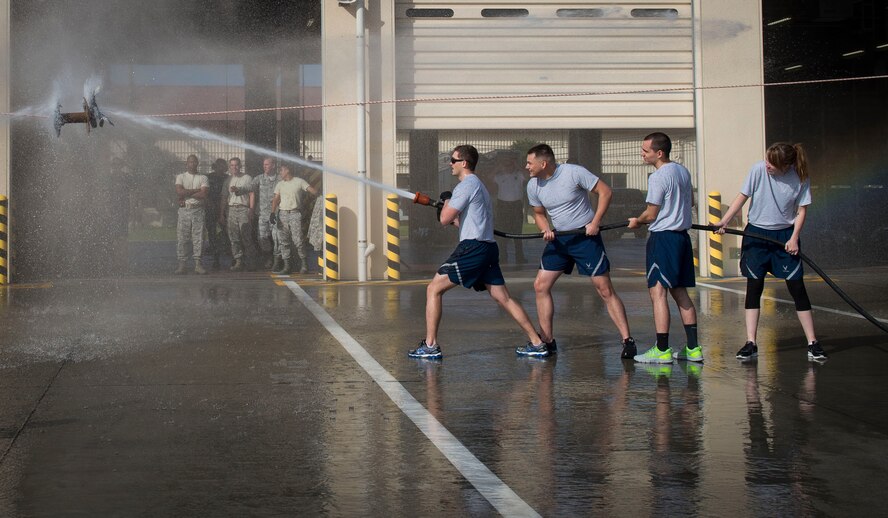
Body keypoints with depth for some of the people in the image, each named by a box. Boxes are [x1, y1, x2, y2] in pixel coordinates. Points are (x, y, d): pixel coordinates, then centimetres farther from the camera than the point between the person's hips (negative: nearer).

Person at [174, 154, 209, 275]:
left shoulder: (202, 178, 9)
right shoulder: (180, 177, 9)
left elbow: (203, 195, -6)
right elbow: (179, 192, -8)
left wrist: (186, 194, -6)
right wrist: (196, 190, -7)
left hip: (198, 210, 0)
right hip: (184, 210, 0)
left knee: (198, 237, -3)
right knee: (181, 238, -3)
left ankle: (197, 263, 0)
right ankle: (181, 264, -1)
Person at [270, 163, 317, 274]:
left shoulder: (299, 182, 2)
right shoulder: (280, 184, 15)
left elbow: (311, 190, -6)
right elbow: (276, 199, 8)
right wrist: (272, 213, -4)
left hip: (295, 214, -5)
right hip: (283, 214, 5)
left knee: (298, 239, -11)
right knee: (284, 240, 2)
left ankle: (303, 264, -2)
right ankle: (287, 265, 6)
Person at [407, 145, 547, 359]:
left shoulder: (466, 185, -7)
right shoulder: (478, 185, 24)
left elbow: (444, 219, -11)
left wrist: (446, 203, 8)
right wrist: (454, 218, 20)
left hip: (472, 247, -10)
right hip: (488, 247, 10)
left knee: (434, 289, -4)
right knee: (504, 298, 9)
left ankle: (430, 345, -7)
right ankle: (537, 343, 5)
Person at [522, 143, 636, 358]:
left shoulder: (574, 173, -16)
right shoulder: (533, 186, 1)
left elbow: (605, 191, -11)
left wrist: (595, 222, -18)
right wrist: (545, 230, -6)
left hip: (586, 237, -6)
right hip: (558, 240, 6)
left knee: (605, 289, -7)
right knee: (540, 285, -2)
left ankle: (627, 340, -3)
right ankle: (547, 340, 9)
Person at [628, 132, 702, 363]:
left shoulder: (658, 177, -15)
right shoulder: (683, 171, 11)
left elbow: (651, 214, -12)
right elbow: (690, 201, 26)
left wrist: (637, 221, 7)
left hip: (662, 237, -9)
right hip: (682, 235, 9)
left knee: (658, 291, -7)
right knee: (680, 292, 12)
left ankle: (662, 350, -10)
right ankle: (693, 348, 11)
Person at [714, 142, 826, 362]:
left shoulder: (800, 178, -12)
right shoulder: (758, 169, -14)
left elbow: (802, 210, -3)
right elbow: (742, 197, -7)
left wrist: (794, 238, -13)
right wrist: (724, 221, -16)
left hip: (785, 236, 0)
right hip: (756, 234, 0)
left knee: (797, 288, -1)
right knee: (754, 288, -1)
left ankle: (812, 343, 6)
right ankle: (750, 343, 2)